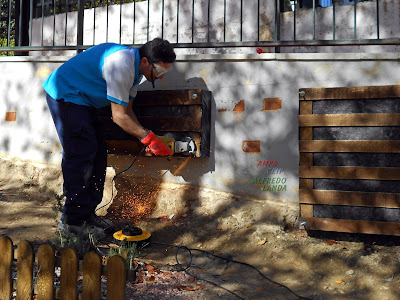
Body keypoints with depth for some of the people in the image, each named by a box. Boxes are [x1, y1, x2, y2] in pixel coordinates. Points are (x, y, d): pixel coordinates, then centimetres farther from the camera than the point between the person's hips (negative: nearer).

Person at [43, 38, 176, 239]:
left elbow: (127, 110, 7)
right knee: (81, 155, -14)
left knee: (97, 154, 6)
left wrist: (148, 140, -3)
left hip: (81, 100, 10)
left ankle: (87, 214, 12)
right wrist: (148, 138, -20)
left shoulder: (135, 68, 4)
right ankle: (72, 220, -6)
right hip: (64, 94, -10)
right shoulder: (122, 64, -28)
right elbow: (119, 116, -25)